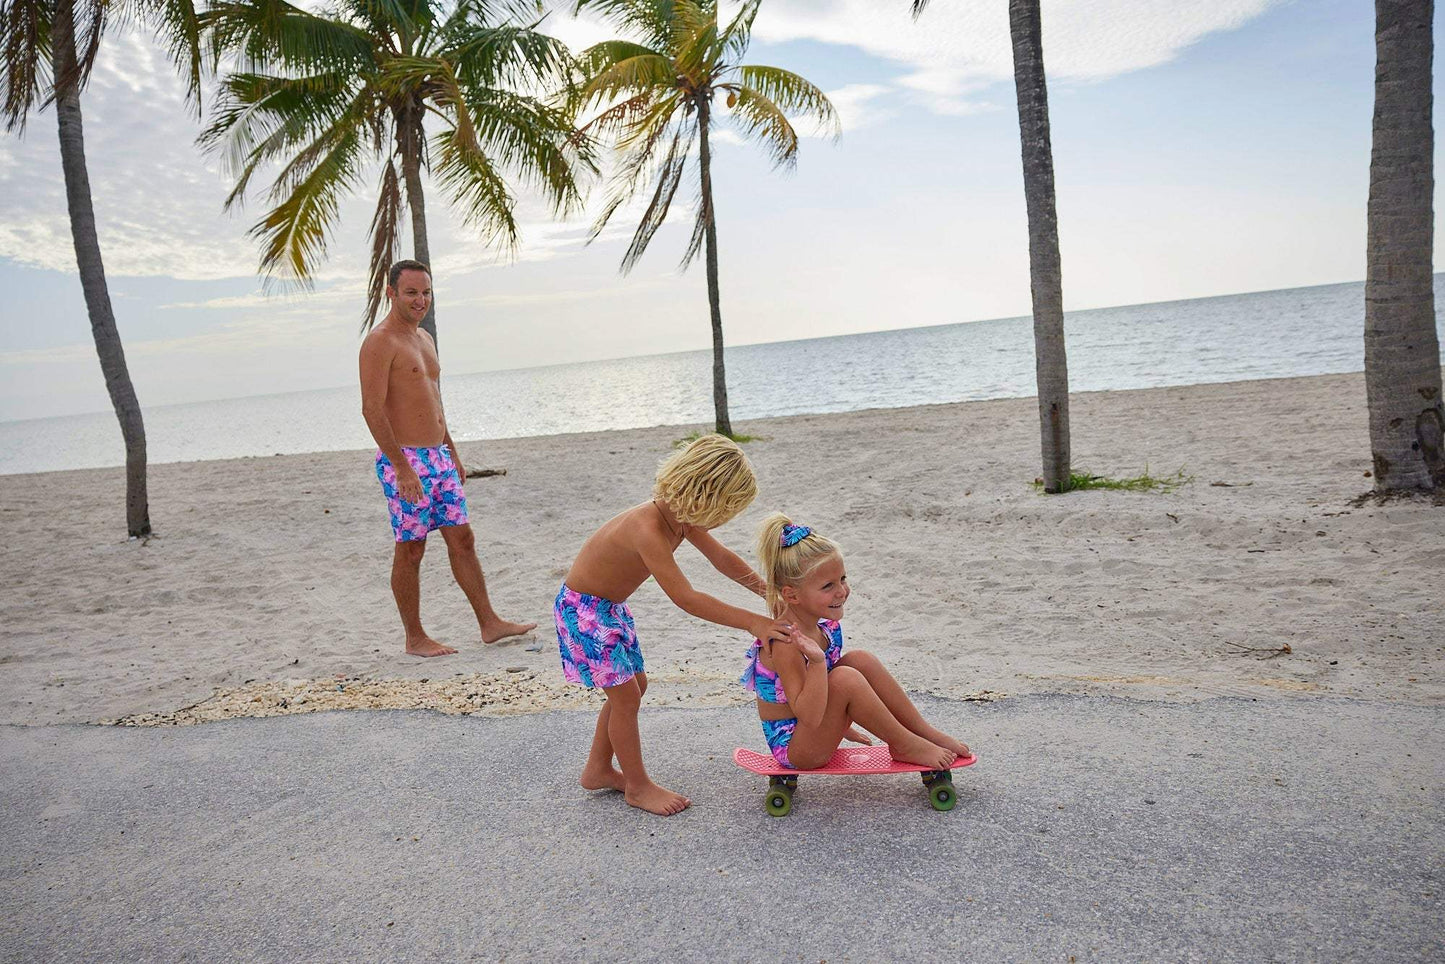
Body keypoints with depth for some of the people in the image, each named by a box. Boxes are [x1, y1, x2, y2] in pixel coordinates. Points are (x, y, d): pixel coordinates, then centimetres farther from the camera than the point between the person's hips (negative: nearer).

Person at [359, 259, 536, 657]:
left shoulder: (424, 338, 17)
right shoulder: (380, 342, -11)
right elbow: (373, 410, -18)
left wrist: (452, 453, 22)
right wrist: (402, 468, -23)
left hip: (438, 456, 9)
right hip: (404, 460, -8)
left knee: (462, 540, 9)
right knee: (410, 550, 0)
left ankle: (490, 623, 16)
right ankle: (415, 639, 12)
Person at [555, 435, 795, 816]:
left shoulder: (680, 516, -8)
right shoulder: (648, 529, -36)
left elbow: (721, 558, 5)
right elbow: (686, 598, -37)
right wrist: (751, 622, -36)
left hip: (610, 605, 9)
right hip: (582, 608, -9)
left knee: (634, 685, 16)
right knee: (625, 695, -3)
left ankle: (598, 769, 32)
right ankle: (639, 787, 14)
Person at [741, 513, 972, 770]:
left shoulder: (822, 623, -2)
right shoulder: (787, 643, -29)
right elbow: (809, 716, -35)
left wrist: (841, 726, 22)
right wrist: (817, 661, -45)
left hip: (817, 731, 9)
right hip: (791, 747, -9)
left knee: (860, 660, -5)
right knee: (845, 678, -28)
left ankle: (925, 731, 3)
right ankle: (906, 746, -9)